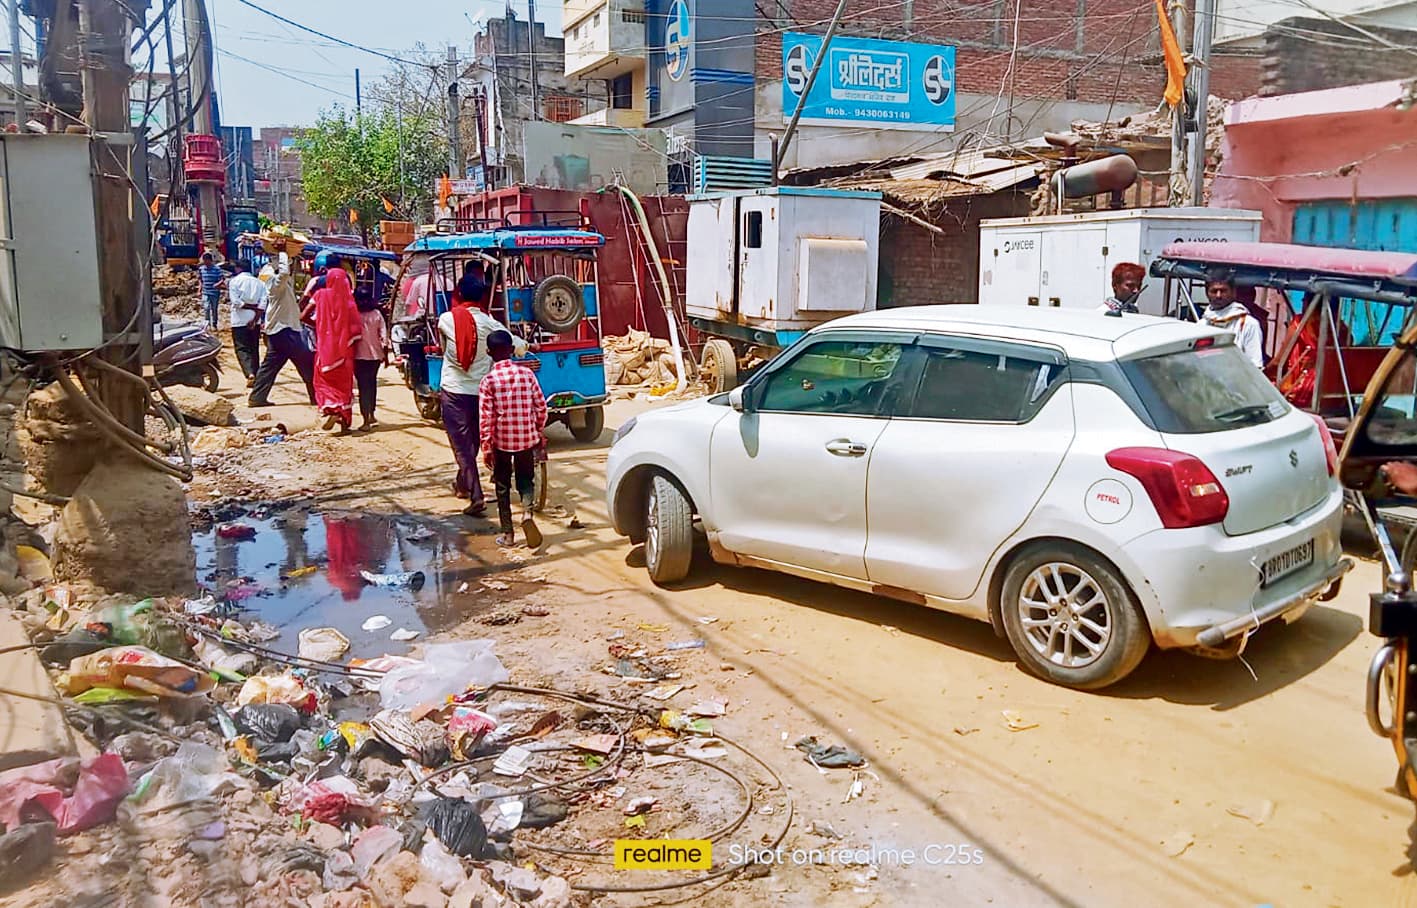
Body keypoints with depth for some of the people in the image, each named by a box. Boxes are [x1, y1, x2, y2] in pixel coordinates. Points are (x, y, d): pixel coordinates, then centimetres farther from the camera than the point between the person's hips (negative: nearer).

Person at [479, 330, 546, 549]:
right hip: (527, 438, 2)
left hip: (501, 440, -2)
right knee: (526, 478, 18)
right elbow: (541, 407, 0)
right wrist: (540, 432, 14)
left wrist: (486, 447, -5)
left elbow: (486, 418, -12)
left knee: (502, 485, 13)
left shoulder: (488, 380, -11)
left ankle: (508, 534, 17)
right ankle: (527, 512, -12)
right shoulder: (527, 374, -4)